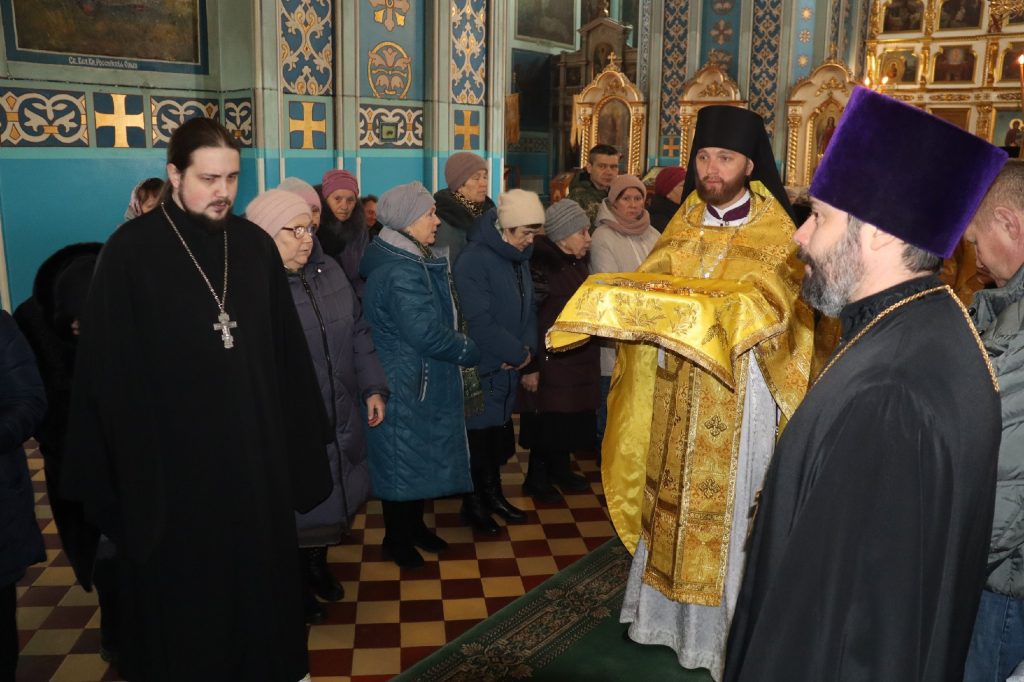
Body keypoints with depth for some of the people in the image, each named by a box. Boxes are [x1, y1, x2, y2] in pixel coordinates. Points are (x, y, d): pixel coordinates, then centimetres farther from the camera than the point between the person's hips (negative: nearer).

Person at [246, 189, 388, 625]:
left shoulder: (329, 271, 5)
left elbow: (357, 332, 12)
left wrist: (373, 388, 9)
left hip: (339, 419, 6)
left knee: (333, 495, 20)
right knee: (295, 506, 9)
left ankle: (318, 566, 45)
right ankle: (296, 586, 34)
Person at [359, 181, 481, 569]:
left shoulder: (415, 261, 9)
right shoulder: (401, 273, -24)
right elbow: (428, 335, -26)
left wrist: (462, 345, 3)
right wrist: (472, 352, -13)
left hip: (424, 383, 10)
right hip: (404, 387, -10)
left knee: (422, 455, 20)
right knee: (403, 459, 5)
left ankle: (414, 526, 37)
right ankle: (397, 540, 23)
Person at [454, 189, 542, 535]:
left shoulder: (519, 257, 7)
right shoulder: (474, 260, -19)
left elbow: (528, 308, 13)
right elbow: (480, 322, -24)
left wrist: (528, 347, -5)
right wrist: (518, 353, -15)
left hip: (509, 367, 7)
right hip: (482, 369, -7)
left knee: (499, 433, 17)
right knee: (478, 436, 3)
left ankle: (493, 494, 34)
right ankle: (473, 504, 20)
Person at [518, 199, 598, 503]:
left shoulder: (578, 262, 9)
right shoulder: (540, 264, -16)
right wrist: (530, 366, -19)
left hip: (578, 356, 8)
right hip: (550, 360, -7)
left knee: (571, 416, 13)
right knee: (547, 418, 2)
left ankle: (561, 469, 31)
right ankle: (537, 478, 18)